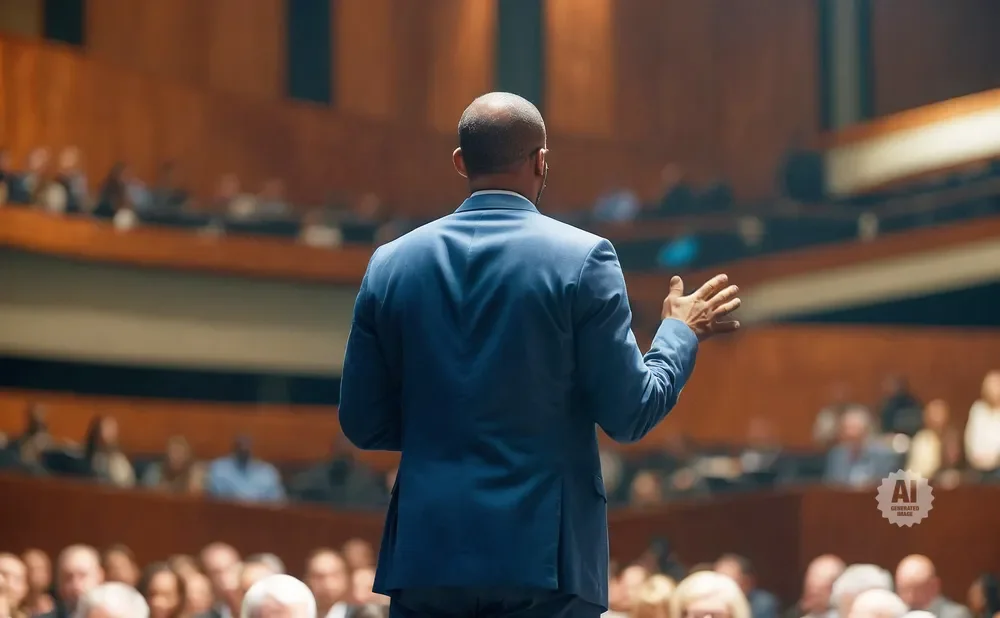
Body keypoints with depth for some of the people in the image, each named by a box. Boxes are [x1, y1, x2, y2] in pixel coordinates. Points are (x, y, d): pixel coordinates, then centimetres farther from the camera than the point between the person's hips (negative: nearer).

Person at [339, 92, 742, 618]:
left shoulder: (390, 263, 6)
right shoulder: (581, 259, -5)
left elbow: (362, 423, 9)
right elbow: (630, 414, -4)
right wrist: (683, 332, 13)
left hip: (425, 549, 4)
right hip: (542, 554, -3)